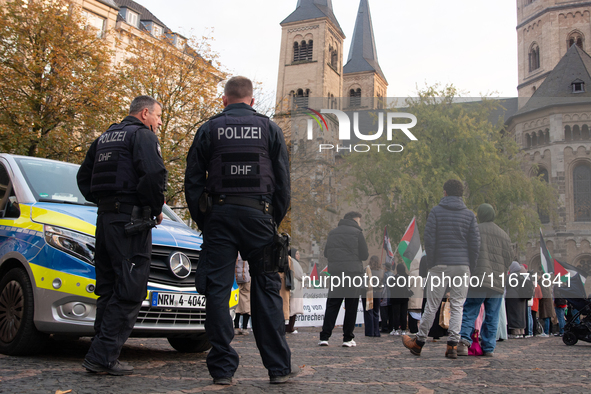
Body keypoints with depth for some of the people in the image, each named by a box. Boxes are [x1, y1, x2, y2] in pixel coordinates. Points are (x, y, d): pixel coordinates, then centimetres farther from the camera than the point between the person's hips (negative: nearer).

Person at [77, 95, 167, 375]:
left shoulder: (105, 137, 22)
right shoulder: (142, 135, -4)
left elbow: (83, 177, 25)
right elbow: (153, 174, -20)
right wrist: (156, 210, -7)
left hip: (105, 217, 9)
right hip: (130, 220, -9)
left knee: (108, 288, 14)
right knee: (130, 290, -8)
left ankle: (102, 354, 17)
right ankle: (102, 356, -10)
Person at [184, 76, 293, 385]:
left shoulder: (209, 129, 8)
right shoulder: (269, 128, 10)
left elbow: (193, 180, 6)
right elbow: (283, 180, 7)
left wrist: (202, 221, 11)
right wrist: (275, 221, 13)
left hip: (219, 214, 0)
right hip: (258, 214, 1)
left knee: (217, 290, 3)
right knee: (266, 289, 5)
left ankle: (223, 368, 4)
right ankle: (278, 367, 7)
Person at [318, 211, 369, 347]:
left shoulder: (332, 232, 13)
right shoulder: (356, 232, -2)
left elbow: (326, 253, 16)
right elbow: (364, 255, -3)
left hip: (335, 272, 4)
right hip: (352, 272, -4)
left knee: (332, 305, 6)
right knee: (351, 306, 4)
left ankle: (324, 337, 0)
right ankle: (348, 338, 5)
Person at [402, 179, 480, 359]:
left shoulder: (436, 212, -1)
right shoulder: (469, 214, 5)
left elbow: (429, 239, -5)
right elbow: (475, 242, 3)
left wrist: (431, 263, 3)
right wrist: (471, 265, 10)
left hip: (440, 265, -1)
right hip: (462, 266, 2)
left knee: (432, 305, 5)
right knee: (457, 306, 7)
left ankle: (419, 342, 15)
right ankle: (453, 344, 1)